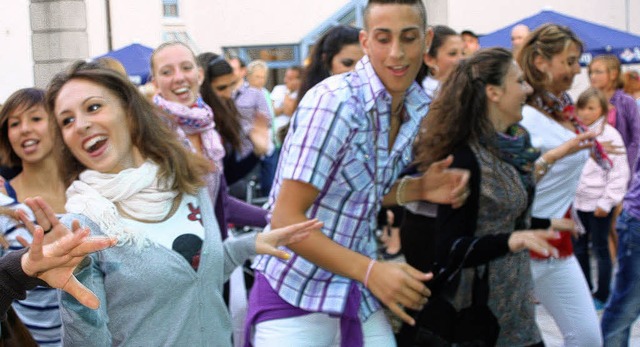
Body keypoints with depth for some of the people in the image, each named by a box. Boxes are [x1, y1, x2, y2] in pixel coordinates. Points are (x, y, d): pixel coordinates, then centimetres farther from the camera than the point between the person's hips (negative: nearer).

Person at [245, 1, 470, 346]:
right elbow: (286, 219, -21)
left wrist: (419, 188, -6)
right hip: (295, 298, -6)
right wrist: (370, 271, -27)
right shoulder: (333, 101, -21)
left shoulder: (417, 108, 0)